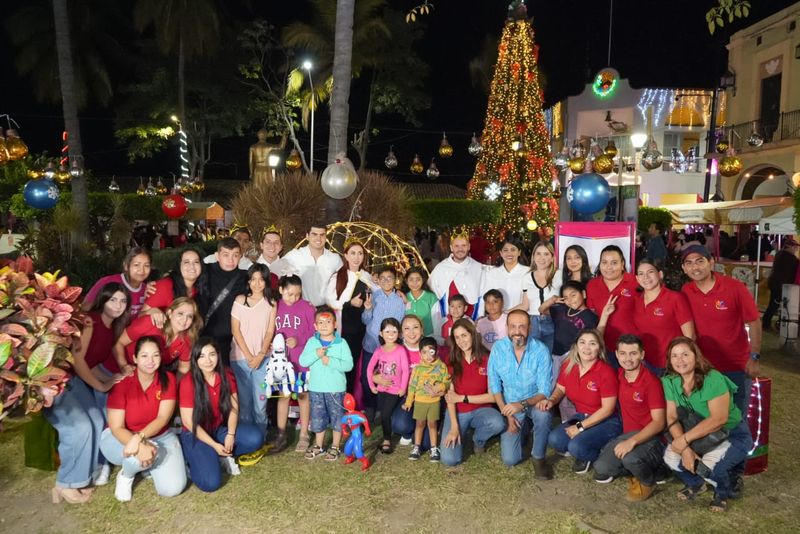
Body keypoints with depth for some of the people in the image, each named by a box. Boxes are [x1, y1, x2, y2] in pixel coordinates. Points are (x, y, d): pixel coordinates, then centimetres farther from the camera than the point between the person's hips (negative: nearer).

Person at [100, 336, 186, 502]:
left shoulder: (168, 379, -13)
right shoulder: (122, 383, -19)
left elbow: (163, 418, -19)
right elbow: (116, 428, -22)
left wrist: (139, 437, -38)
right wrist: (140, 446, -41)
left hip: (159, 436, 2)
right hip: (120, 438, -2)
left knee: (173, 488, -15)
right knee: (138, 456, -38)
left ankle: (147, 465, 15)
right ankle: (126, 474, 0)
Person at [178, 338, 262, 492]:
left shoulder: (227, 376, -7)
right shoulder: (188, 382, -21)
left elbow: (233, 407, -1)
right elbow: (188, 421, -17)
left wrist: (231, 435, -17)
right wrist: (214, 445, -19)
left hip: (220, 428, 5)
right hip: (195, 434, -4)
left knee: (255, 439, -22)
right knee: (211, 483, -23)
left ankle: (222, 456, 3)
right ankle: (195, 458, 8)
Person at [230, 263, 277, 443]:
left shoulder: (271, 303, 7)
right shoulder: (240, 300, 4)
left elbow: (270, 332, 3)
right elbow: (235, 330, -1)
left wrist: (260, 355, -10)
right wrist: (248, 355, -8)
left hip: (262, 358, 0)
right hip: (240, 357, 0)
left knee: (260, 400, -2)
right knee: (243, 399, 4)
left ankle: (260, 439, 8)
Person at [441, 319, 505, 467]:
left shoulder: (487, 359, -9)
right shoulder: (452, 361, -3)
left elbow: (493, 396, -11)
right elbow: (450, 396, -8)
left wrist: (462, 398, -13)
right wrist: (454, 426, -18)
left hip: (480, 410, 0)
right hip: (457, 412, 1)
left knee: (498, 424, -35)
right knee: (449, 459, -18)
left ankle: (478, 440, 1)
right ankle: (462, 433, 15)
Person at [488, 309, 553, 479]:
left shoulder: (541, 351, -21)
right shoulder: (498, 349, -15)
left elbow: (545, 391, -20)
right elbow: (494, 385, -5)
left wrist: (523, 404, -37)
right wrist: (507, 414, -13)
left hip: (534, 401, -1)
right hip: (509, 405, 2)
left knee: (543, 413, -38)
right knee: (510, 459, -7)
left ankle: (538, 457, -12)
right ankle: (520, 428, 26)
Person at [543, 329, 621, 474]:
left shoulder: (606, 372, -20)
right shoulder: (568, 366, -4)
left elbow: (607, 409, -18)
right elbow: (560, 389, 12)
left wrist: (580, 427, -19)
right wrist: (551, 400, -12)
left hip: (606, 421, -5)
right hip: (581, 416, 5)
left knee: (576, 446, -28)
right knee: (555, 439, -20)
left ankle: (599, 456, 5)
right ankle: (585, 453, 8)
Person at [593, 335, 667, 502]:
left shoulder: (651, 381, -16)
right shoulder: (618, 376, 3)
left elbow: (659, 422, -20)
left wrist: (632, 441, -31)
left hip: (649, 436, -6)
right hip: (627, 434, 6)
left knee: (630, 458, -36)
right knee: (601, 469, -14)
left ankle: (648, 481, -1)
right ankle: (635, 470, 14)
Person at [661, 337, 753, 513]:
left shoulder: (713, 379, -27)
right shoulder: (669, 381, -10)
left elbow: (718, 419, -32)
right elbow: (672, 417, -12)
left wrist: (685, 439, -32)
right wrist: (685, 448, -26)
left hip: (733, 433, -5)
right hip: (700, 434, 5)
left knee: (708, 465, -30)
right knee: (670, 457, -18)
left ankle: (727, 488, 8)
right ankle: (696, 483, 16)